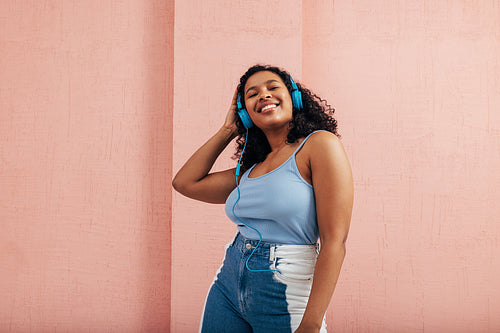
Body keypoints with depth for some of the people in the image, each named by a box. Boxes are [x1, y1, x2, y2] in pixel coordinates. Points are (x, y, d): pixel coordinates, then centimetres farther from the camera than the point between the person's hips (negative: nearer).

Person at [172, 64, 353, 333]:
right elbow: (185, 182, 14)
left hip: (285, 300, -6)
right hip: (227, 290, 6)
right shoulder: (250, 169, 10)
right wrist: (227, 130, 14)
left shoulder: (321, 143, -9)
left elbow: (334, 242, -15)